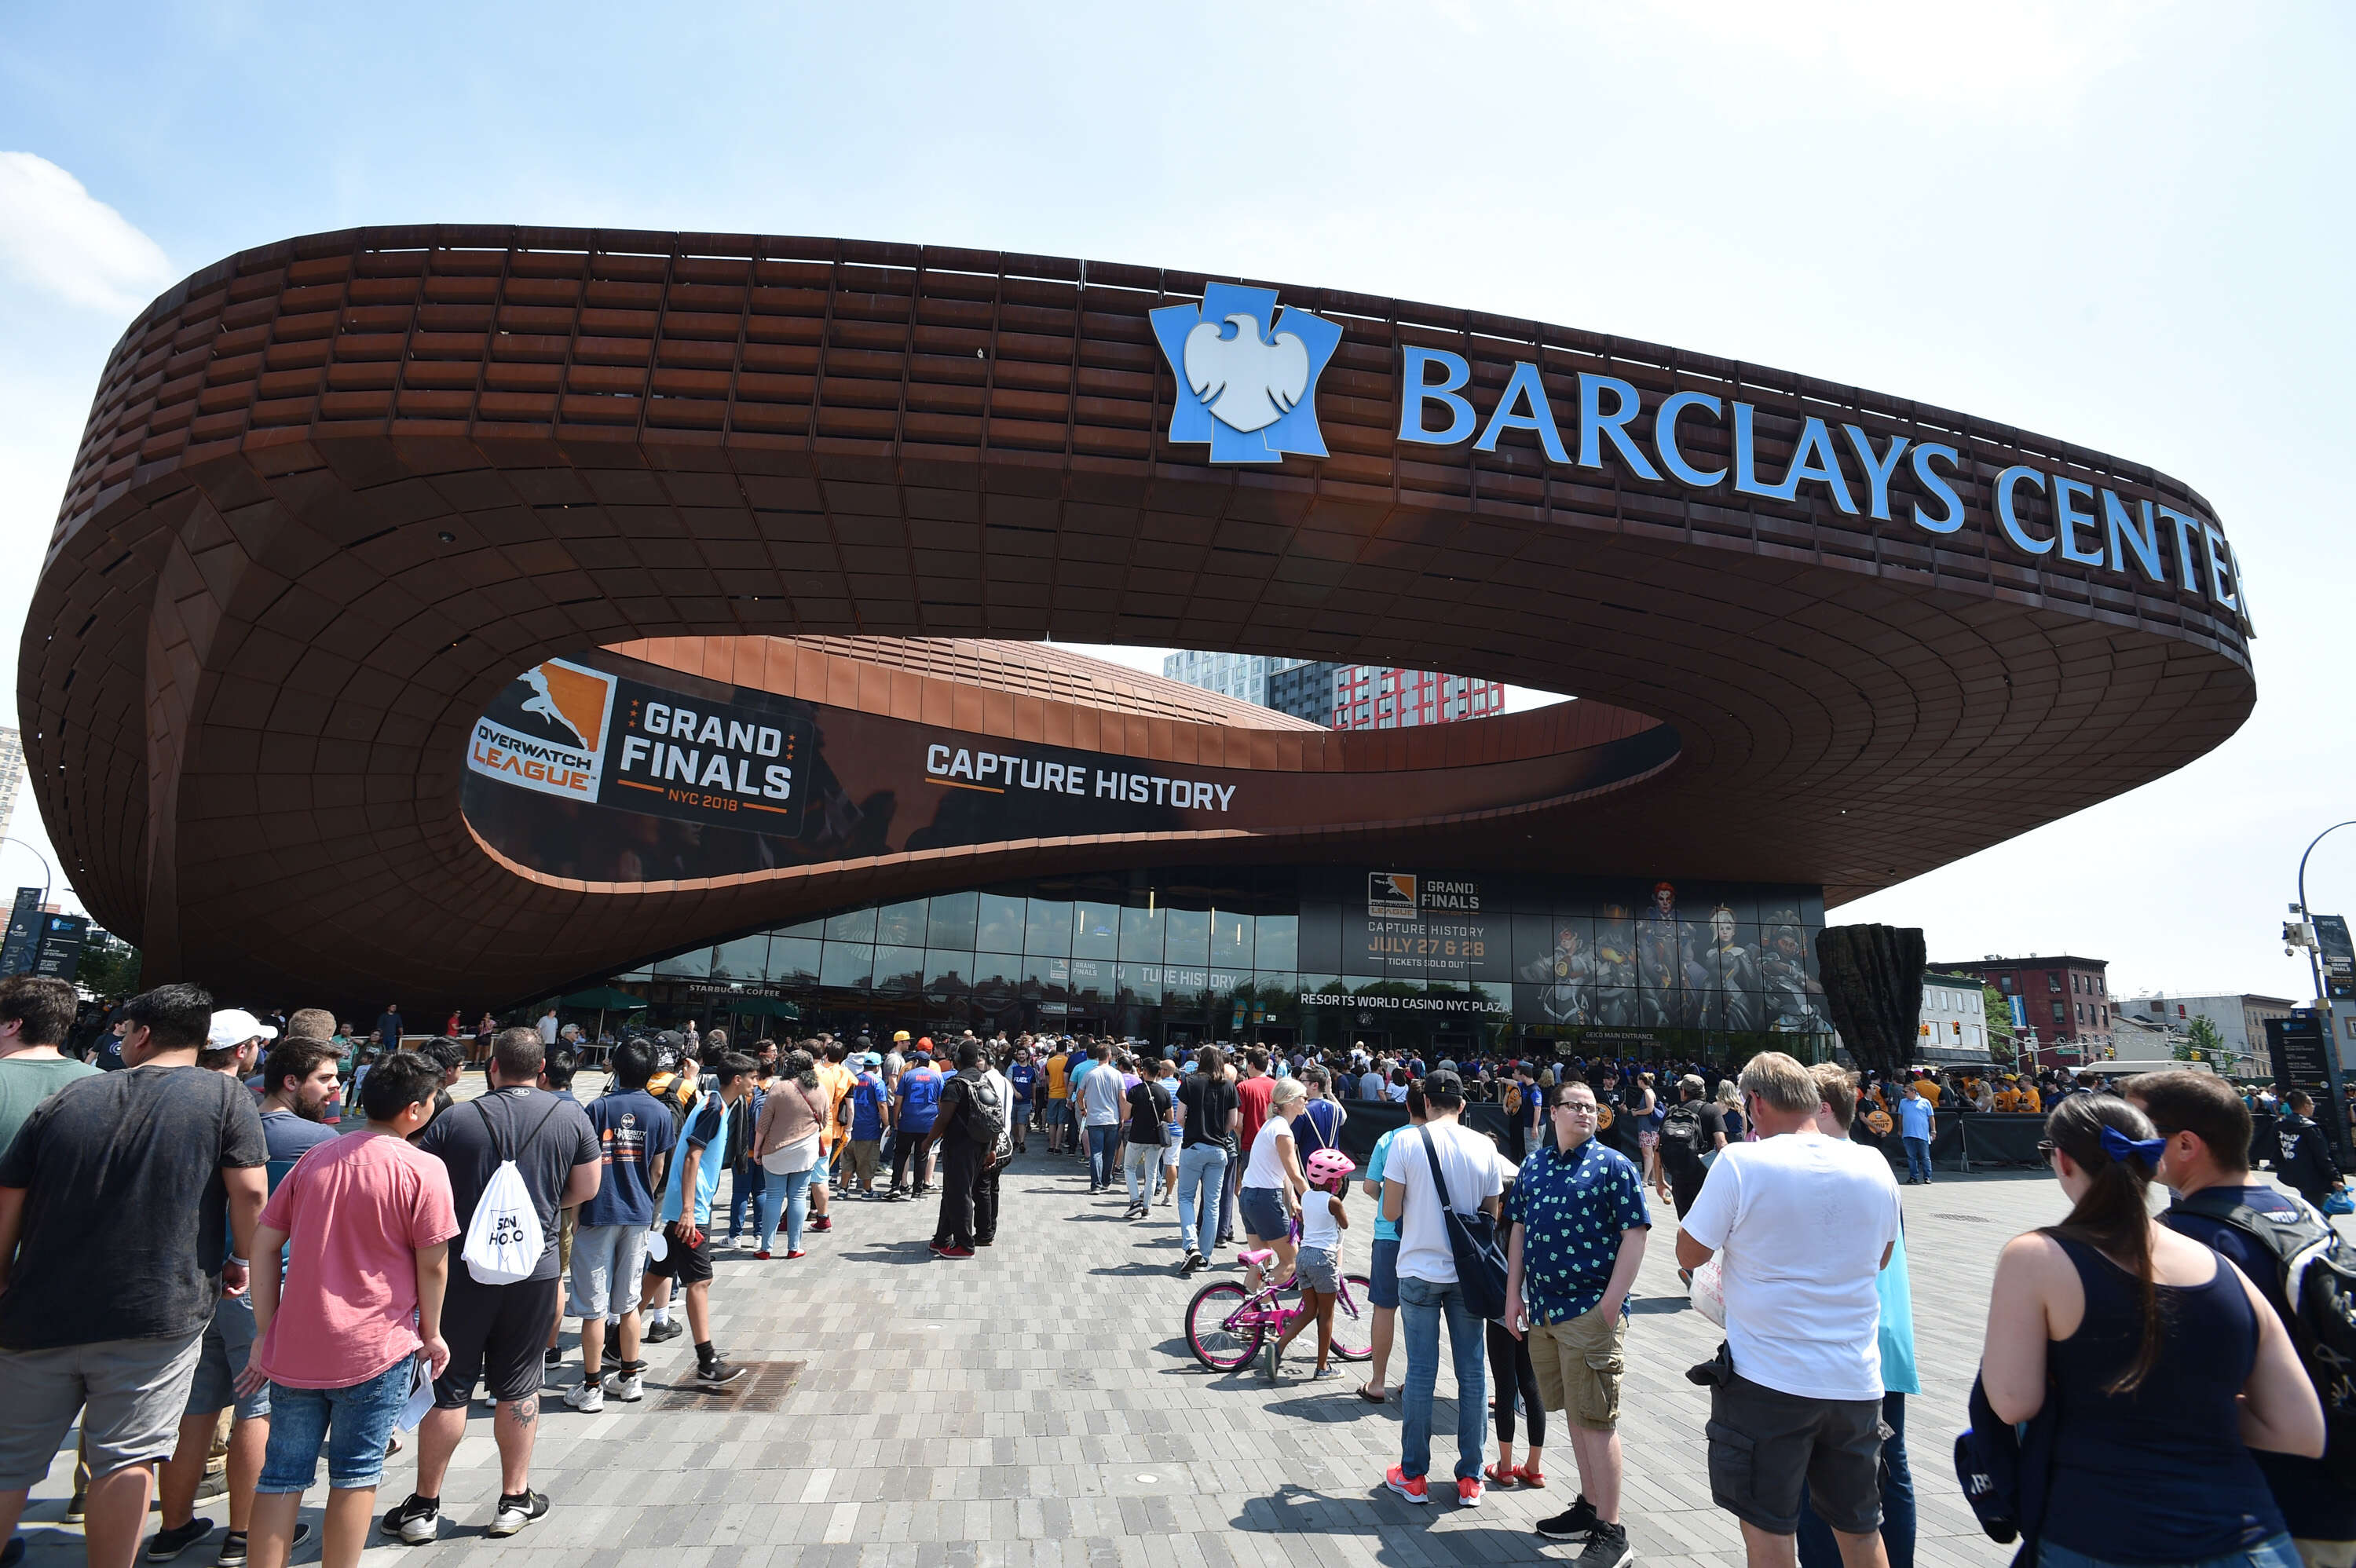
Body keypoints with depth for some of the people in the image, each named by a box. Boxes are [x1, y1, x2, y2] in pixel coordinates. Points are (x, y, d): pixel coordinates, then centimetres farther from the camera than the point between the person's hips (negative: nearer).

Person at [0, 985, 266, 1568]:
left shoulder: (65, 1099, 6)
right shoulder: (225, 1095, -3)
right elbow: (250, 1192, -11)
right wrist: (241, 1258, 7)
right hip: (156, 1318, -3)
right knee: (125, 1460, 4)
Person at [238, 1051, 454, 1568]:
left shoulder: (315, 1157, 4)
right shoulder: (423, 1169, -12)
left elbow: (264, 1242, 5)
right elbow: (433, 1265, -9)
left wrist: (266, 1332, 12)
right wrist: (431, 1333, 6)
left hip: (294, 1346, 5)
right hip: (376, 1350, -4)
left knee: (282, 1473, 15)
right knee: (355, 1474, 10)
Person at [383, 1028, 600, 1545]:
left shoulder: (454, 1120, -9)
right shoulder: (571, 1117, -6)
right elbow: (586, 1189, 1)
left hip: (463, 1268, -1)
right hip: (536, 1269, 1)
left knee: (448, 1386, 12)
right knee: (519, 1384, 13)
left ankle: (424, 1506, 23)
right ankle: (515, 1498, 24)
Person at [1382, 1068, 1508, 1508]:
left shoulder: (1407, 1143, -10)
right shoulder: (1485, 1147, -3)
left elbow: (1390, 1211, -8)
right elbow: (1492, 1215, 4)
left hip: (1419, 1270, -2)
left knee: (1421, 1371, 7)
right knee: (1472, 1371, 11)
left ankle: (1413, 1476, 17)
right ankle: (1469, 1479, 19)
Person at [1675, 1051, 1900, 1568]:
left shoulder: (1741, 1163, -17)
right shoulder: (1873, 1164, -1)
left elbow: (1690, 1254, -8)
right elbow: (1881, 1258, 16)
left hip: (1768, 1380, -5)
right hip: (1857, 1383, 5)